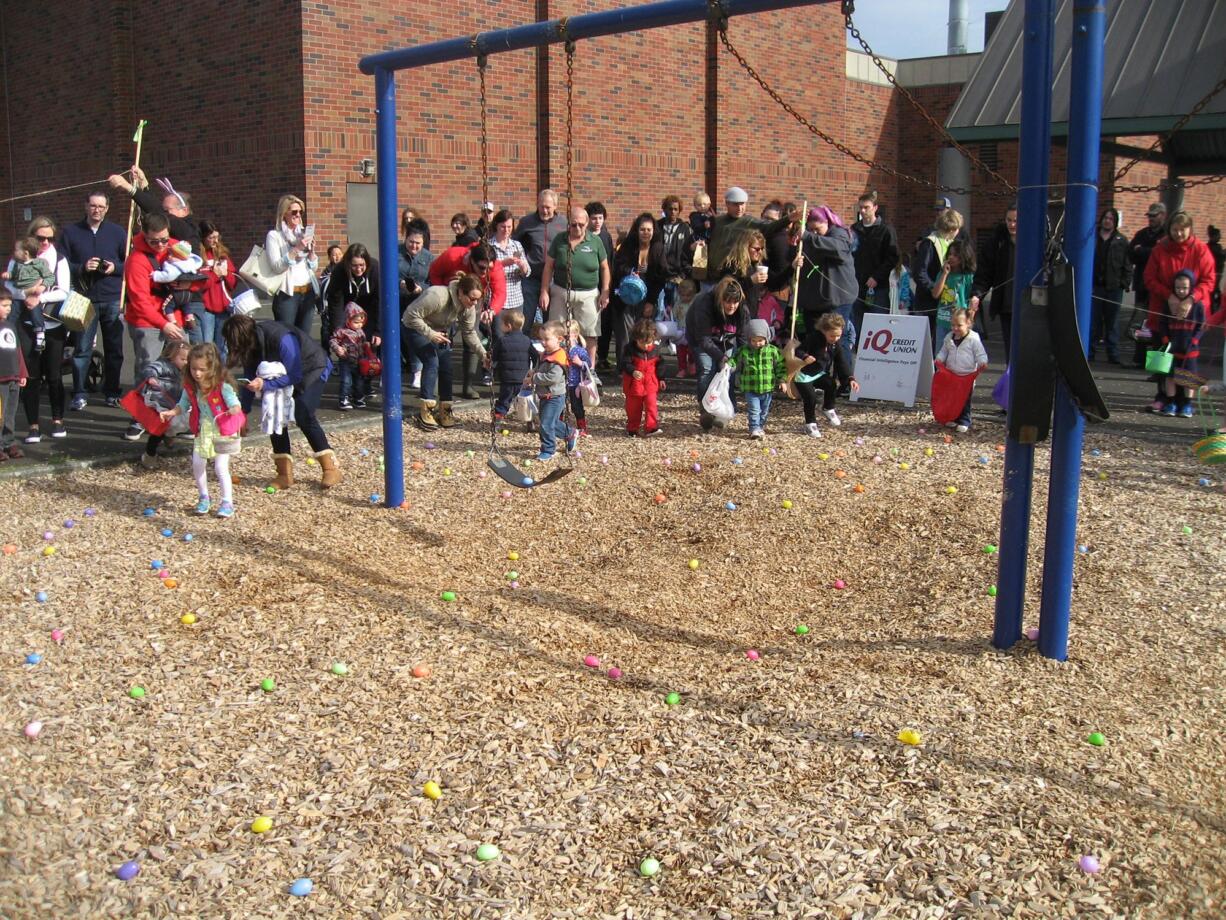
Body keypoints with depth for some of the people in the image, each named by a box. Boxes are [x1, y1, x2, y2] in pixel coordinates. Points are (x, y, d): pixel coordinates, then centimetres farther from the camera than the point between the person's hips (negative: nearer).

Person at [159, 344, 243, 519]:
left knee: (221, 467, -9)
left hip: (221, 431, -5)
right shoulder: (190, 387, -4)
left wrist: (234, 409, -46)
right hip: (202, 430, 5)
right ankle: (204, 498, 23)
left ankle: (227, 503, 3)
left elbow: (235, 404, -24)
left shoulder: (222, 386, -20)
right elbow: (183, 405, 9)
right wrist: (171, 412, -8)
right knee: (197, 464, 4)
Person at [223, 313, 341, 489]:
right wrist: (243, 410, -9)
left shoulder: (282, 339, -37)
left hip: (312, 369, -7)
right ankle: (285, 473, -3)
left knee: (303, 416, -22)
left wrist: (265, 384, -43)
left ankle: (331, 468, -13)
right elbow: (250, 379, -4)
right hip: (283, 375, 7)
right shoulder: (252, 345, -14)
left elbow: (294, 376, -32)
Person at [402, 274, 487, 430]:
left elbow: (470, 333, -5)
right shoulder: (438, 296, -37)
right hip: (417, 329, -7)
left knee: (446, 368, -3)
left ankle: (445, 413, 5)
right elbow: (411, 315, -32)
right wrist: (430, 333, -37)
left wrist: (483, 353, -17)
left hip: (440, 332, 7)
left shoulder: (469, 307, -14)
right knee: (432, 362, -22)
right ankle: (425, 413, -18)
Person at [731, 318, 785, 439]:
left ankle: (761, 427, 34)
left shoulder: (773, 351, -5)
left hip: (767, 388, 2)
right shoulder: (743, 351, -6)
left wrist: (781, 380, 0)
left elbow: (780, 365, 2)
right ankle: (754, 429, -4)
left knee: (764, 410, 16)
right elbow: (734, 361, 2)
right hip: (750, 389, -2)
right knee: (754, 410, -8)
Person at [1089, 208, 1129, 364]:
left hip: (1113, 287, 0)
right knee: (1093, 321, 2)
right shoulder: (1092, 238, 8)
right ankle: (1090, 351, 9)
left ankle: (1113, 354, 7)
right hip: (1094, 285, 1)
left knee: (1111, 322, 3)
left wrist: (1124, 283, -6)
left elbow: (1126, 264, 4)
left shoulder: (1121, 241, 6)